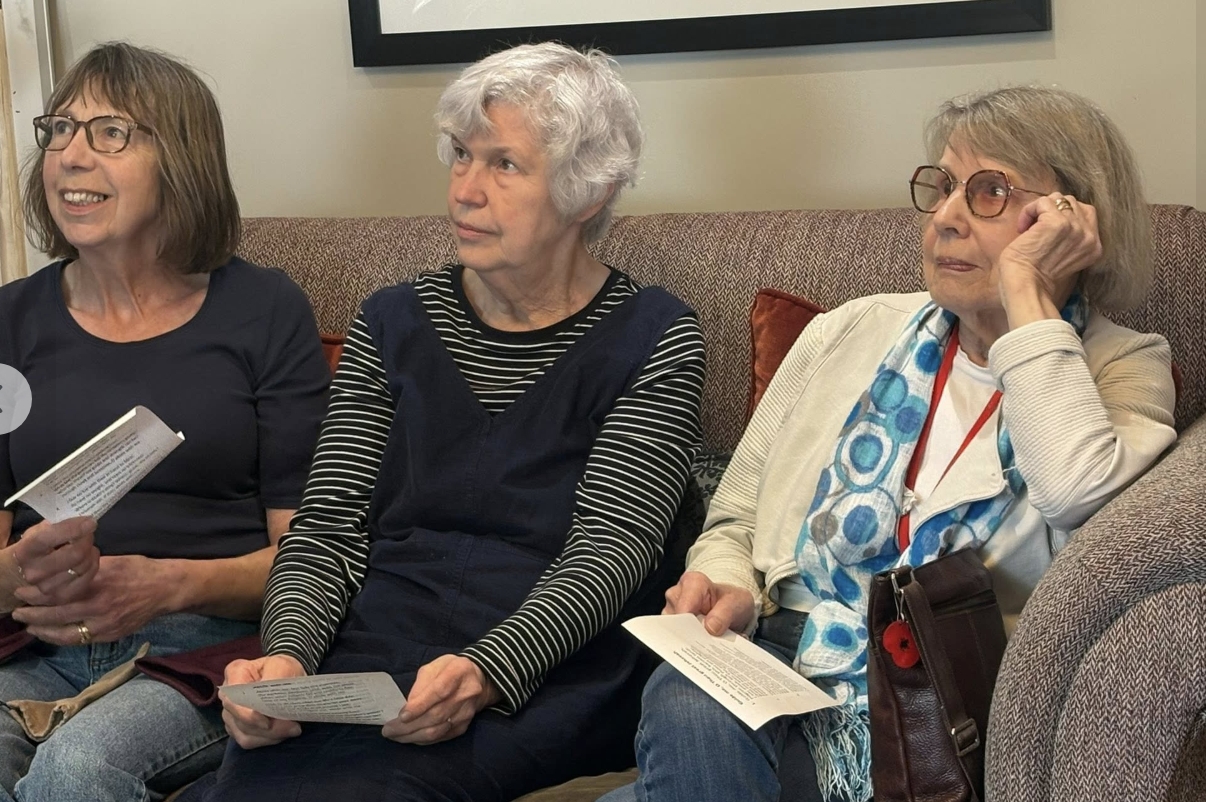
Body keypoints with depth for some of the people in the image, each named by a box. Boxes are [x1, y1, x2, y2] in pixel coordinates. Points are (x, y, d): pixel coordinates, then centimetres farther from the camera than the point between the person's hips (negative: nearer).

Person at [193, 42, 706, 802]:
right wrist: (287, 653, -13)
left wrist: (484, 672, -23)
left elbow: (609, 549, -5)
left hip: (547, 676, -3)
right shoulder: (392, 324, 14)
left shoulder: (653, 339, 4)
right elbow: (328, 526, 8)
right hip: (363, 660, 3)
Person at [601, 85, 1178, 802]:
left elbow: (1079, 492, -20)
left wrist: (1026, 297, -12)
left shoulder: (1123, 368, 5)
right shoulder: (853, 333, 14)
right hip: (790, 659, 4)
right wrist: (725, 584, -5)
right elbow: (736, 520, 18)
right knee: (690, 712, -34)